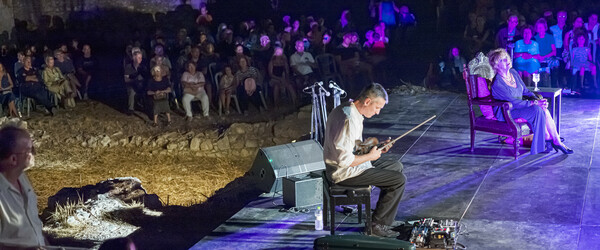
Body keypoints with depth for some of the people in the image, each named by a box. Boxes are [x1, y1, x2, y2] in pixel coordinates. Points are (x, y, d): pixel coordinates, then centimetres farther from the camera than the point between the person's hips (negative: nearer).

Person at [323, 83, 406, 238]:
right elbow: (345, 160, -29)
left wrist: (377, 147, 9)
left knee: (396, 166, 19)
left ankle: (384, 215, 25)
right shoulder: (349, 120, -27)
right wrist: (370, 156, -14)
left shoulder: (344, 109, 6)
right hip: (345, 172, -11)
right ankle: (378, 224, 2)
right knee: (399, 180, -10)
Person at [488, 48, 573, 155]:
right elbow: (514, 102, -23)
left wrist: (537, 99, -7)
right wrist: (535, 103, -23)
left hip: (519, 105, 7)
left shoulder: (513, 72, 4)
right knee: (537, 110, -25)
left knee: (543, 109, -18)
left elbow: (525, 91, 11)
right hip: (506, 112, -7)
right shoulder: (497, 84, -22)